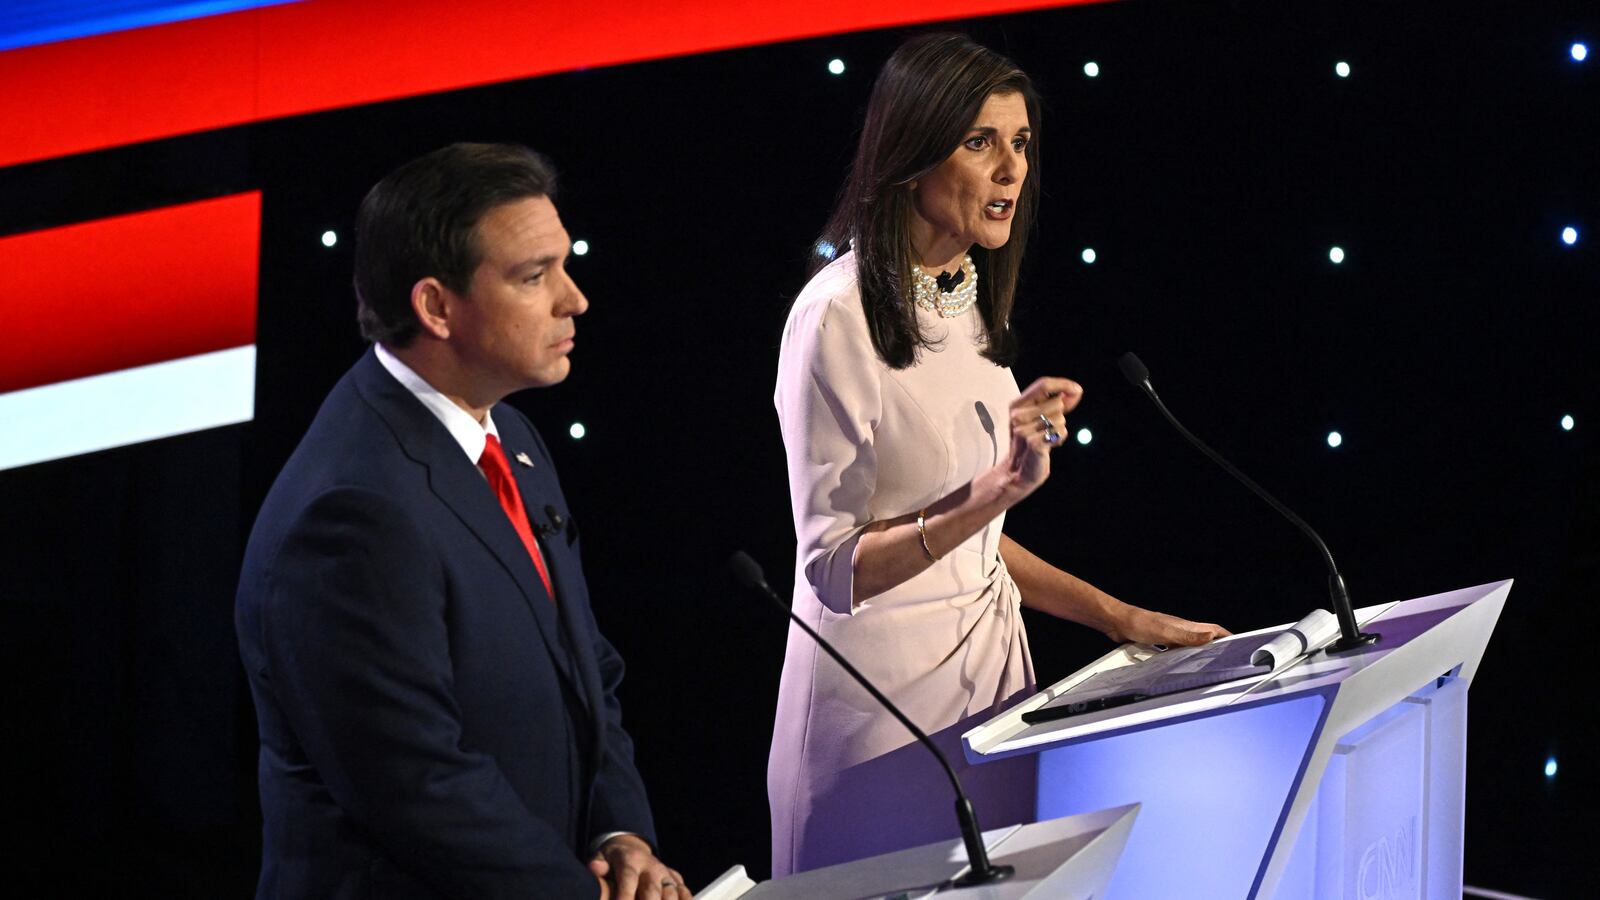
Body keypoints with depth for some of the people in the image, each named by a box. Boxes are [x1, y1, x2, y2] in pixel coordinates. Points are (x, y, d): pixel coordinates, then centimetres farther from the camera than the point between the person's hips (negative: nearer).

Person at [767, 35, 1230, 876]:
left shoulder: (971, 302, 11)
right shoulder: (838, 315, -15)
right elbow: (833, 569, -19)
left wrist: (1115, 616, 10)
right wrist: (994, 490, -28)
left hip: (991, 669, 8)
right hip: (887, 691, -8)